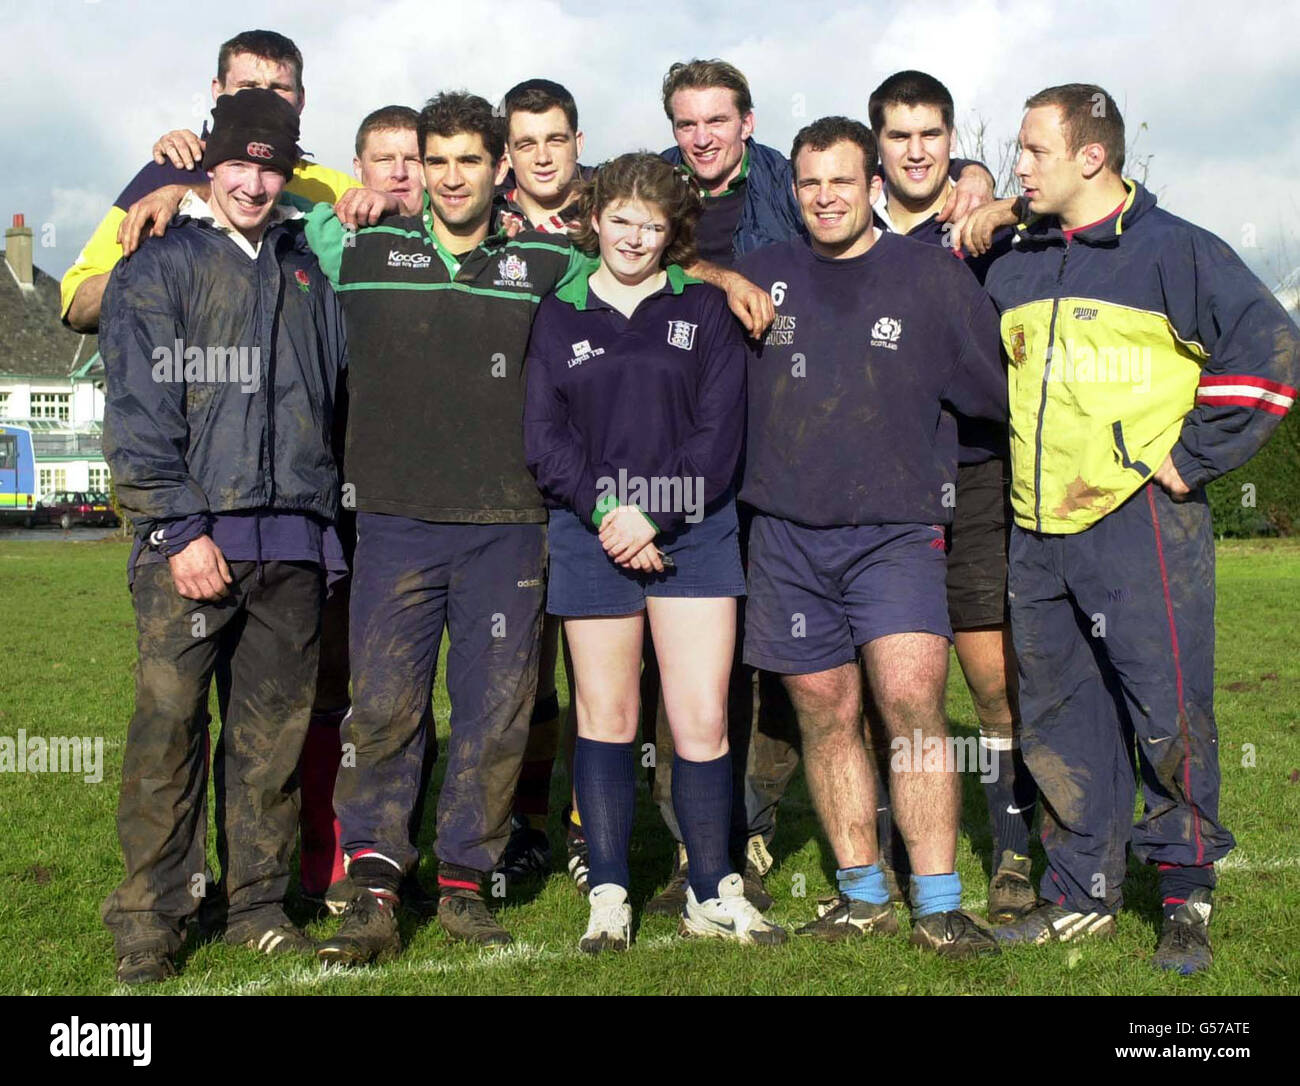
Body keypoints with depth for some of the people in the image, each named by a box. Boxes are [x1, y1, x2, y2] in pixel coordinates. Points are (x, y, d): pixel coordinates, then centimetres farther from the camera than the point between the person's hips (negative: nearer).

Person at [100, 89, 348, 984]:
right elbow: (139, 413, -3)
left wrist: (326, 517, 15)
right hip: (194, 536, -4)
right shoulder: (159, 269, 6)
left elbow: (337, 396, 25)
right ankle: (152, 917, 1)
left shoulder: (309, 273, 21)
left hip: (293, 540, 4)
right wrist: (180, 528, -12)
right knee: (169, 724, -9)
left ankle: (260, 904, 15)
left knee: (276, 734, 5)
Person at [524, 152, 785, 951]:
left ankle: (713, 896, 9)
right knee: (607, 718, 4)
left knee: (704, 719, -3)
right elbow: (544, 437, 3)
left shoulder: (703, 308, 8)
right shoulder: (559, 316, 10)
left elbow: (720, 429, -1)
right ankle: (609, 897, 13)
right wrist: (606, 510, -12)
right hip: (592, 536, 1)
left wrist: (658, 517, -11)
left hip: (694, 533, 0)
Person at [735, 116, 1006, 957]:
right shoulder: (763, 275, 10)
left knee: (912, 698, -16)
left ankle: (938, 906, -9)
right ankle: (863, 895, 19)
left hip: (896, 530, -3)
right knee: (826, 713, 7)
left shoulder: (933, 276, 3)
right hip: (786, 533, 3)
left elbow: (1001, 389, 7)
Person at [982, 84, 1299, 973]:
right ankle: (1082, 895, 22)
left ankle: (1188, 896, 12)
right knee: (1059, 722, 11)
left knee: (1167, 715, -4)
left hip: (1141, 528, -6)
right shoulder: (1013, 271, 15)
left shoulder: (1176, 252, -4)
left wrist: (1193, 459, -11)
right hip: (1037, 535, 6)